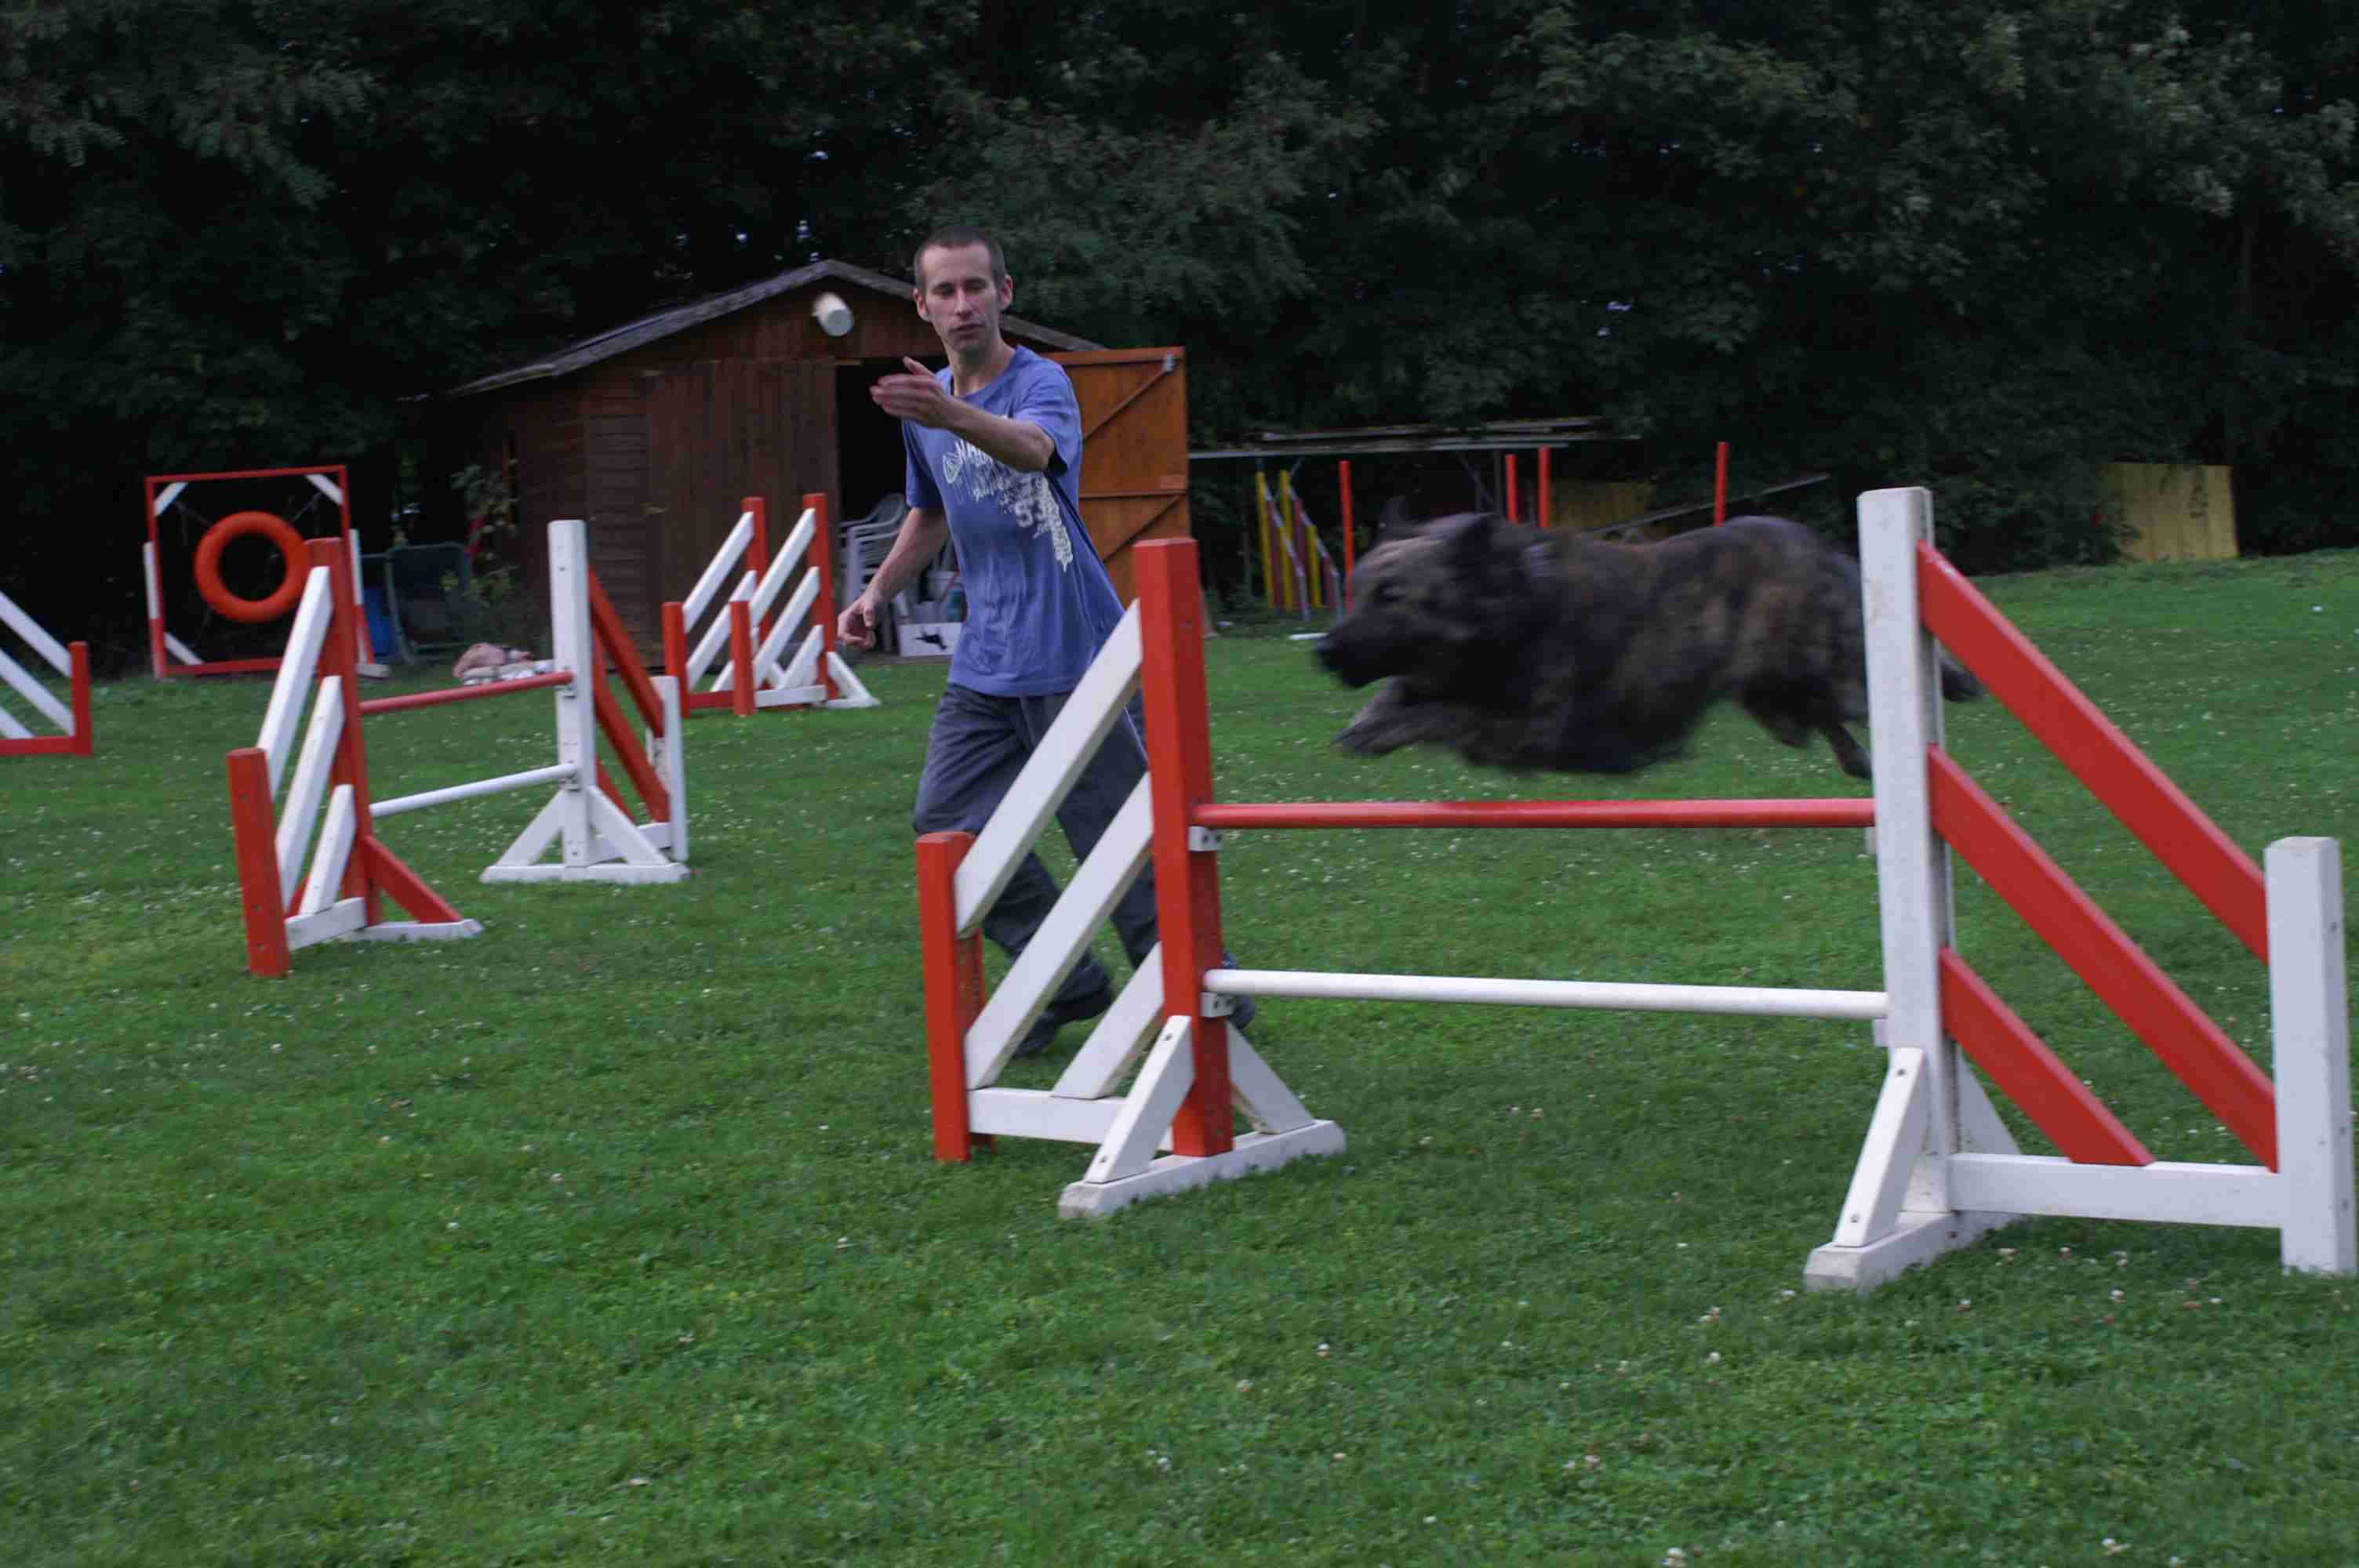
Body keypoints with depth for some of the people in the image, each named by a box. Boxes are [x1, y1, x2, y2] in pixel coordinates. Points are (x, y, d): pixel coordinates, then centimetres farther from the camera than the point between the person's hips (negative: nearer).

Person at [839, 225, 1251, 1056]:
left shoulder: (1041, 381, -13)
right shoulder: (924, 402, 10)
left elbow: (1035, 448, -39)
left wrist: (954, 415, -58)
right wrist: (877, 592, 14)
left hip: (1072, 656, -7)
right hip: (985, 665, 7)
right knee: (947, 824, 3)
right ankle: (1071, 983, 16)